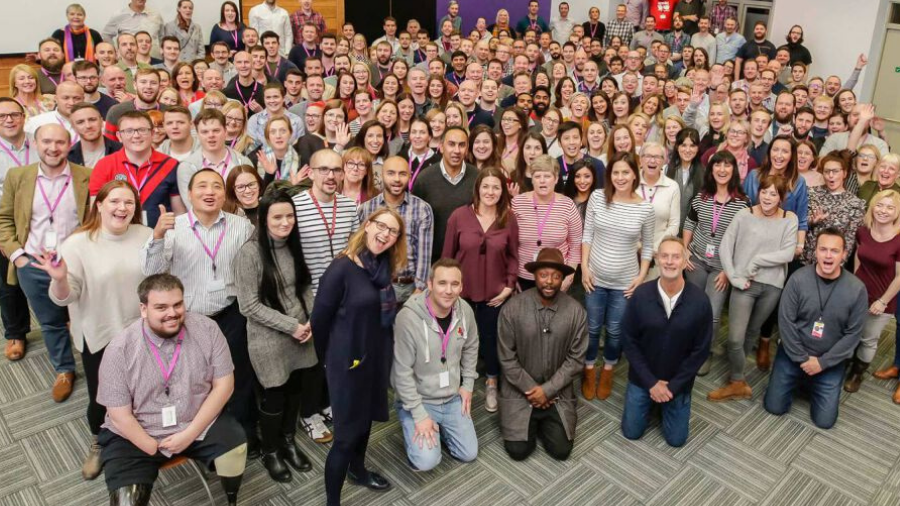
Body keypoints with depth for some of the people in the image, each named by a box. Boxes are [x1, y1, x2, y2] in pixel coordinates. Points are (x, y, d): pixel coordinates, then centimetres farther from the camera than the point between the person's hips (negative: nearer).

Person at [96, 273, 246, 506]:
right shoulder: (120, 349, -15)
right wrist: (155, 450, -15)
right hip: (137, 434, -1)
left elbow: (223, 385, -9)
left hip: (200, 422, 1)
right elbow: (120, 415, -11)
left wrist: (190, 434, -16)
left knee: (234, 447, -23)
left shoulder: (206, 329, -11)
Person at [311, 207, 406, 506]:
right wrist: (326, 358, -2)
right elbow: (320, 318, -14)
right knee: (347, 432, 1)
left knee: (366, 417, 24)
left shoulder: (384, 267, 0)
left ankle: (357, 470, 49)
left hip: (378, 357, 7)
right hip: (348, 361, -7)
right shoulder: (342, 268, -21)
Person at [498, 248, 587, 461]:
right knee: (518, 450, -8)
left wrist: (547, 389, -13)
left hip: (557, 392, 1)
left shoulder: (575, 311, -11)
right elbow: (507, 359, -9)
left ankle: (544, 420, 24)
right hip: (519, 391, -1)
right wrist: (531, 389, -11)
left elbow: (576, 359, -6)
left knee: (561, 450, -7)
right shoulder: (512, 308, -15)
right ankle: (534, 421, 24)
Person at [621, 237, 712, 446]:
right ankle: (648, 397, 35)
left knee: (676, 439, 9)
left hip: (678, 382, 0)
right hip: (643, 379, 0)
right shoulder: (641, 295, -19)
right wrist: (651, 382, -13)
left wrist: (673, 385, -13)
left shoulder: (700, 301, -19)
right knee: (631, 432, 8)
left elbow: (701, 350, -11)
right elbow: (629, 341, -11)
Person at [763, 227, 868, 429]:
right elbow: (786, 321, -12)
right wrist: (803, 358, -13)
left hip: (830, 362, 1)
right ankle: (799, 379, 31)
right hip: (794, 354, 0)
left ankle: (811, 384, 30)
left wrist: (822, 362, -12)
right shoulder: (798, 279, -16)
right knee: (774, 407, 3)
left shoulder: (857, 289, -13)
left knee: (824, 420, 2)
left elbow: (853, 334, -8)